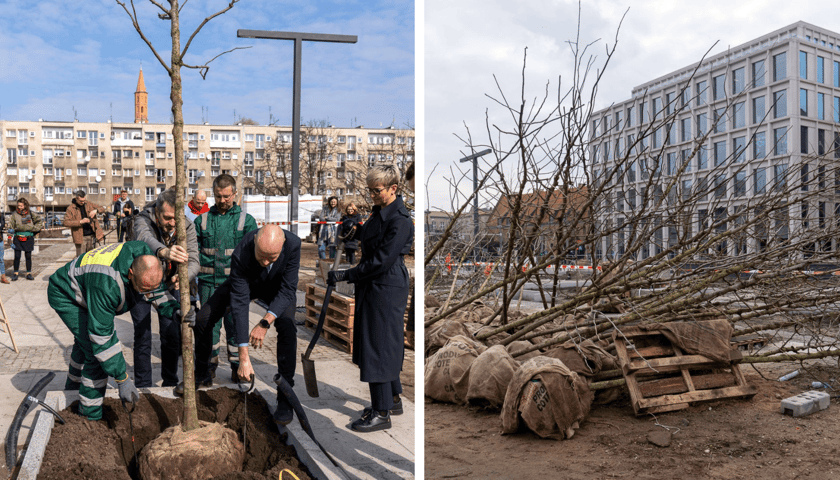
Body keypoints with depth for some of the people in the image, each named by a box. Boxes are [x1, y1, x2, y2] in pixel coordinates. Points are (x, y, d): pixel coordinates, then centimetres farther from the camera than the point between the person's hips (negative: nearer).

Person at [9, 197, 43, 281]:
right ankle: (15, 273, 10)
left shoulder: (31, 213, 1)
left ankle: (29, 273, 14)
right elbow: (11, 227, 3)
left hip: (29, 238, 0)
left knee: (28, 256, 6)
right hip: (18, 238, 0)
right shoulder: (15, 214, 0)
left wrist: (34, 228, -1)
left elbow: (40, 221, 12)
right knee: (17, 256, -1)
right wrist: (11, 239, -2)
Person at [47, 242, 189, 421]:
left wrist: (175, 309, -26)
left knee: (85, 343, 27)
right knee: (95, 347, -18)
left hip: (84, 288, 8)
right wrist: (122, 379, -33)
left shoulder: (144, 256, -24)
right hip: (64, 296, -8)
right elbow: (101, 336, -37)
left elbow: (158, 291, -5)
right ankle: (91, 416, -3)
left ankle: (73, 389, 53)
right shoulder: (106, 284, -44)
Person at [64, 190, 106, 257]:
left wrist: (96, 210, -12)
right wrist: (80, 222, -23)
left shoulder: (89, 204, 8)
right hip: (81, 237, -3)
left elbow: (103, 209, 11)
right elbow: (66, 222, -12)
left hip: (91, 236, 3)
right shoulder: (71, 208, -4)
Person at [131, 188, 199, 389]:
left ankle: (170, 383, 19)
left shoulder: (187, 227, -21)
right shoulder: (143, 220, -28)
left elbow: (193, 260, -30)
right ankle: (143, 386, 11)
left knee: (172, 334, 2)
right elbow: (144, 238, -52)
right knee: (142, 336, -3)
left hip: (169, 284, 2)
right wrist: (164, 251, -74)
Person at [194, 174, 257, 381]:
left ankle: (237, 366, 17)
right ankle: (210, 365, 21)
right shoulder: (202, 220, 9)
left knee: (235, 324, 4)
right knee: (209, 324, 6)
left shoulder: (246, 220, 4)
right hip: (208, 282, 1)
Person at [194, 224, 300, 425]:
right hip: (246, 282, 1)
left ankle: (285, 400, -15)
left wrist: (265, 323, -43)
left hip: (276, 286, 0)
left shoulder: (293, 244, -38)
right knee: (203, 319, -5)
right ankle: (201, 374, 24)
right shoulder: (240, 255, -39)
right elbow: (239, 303, -39)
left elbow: (287, 290, -30)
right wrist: (244, 357, -40)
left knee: (287, 327, -25)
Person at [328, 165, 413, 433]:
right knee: (385, 344, 17)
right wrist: (354, 276, 16)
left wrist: (346, 275, -18)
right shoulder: (379, 213, 10)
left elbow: (382, 261, -22)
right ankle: (393, 400, 31)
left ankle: (382, 413, 7)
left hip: (387, 288, -10)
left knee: (379, 345, -3)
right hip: (373, 286, 10)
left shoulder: (400, 220, -19)